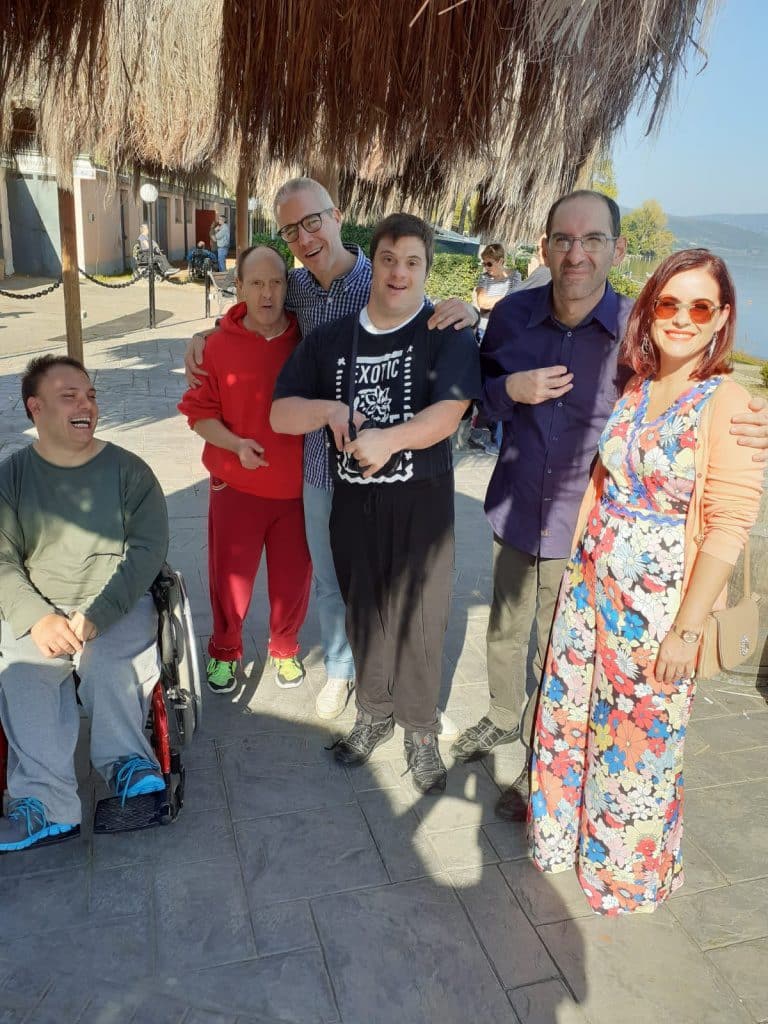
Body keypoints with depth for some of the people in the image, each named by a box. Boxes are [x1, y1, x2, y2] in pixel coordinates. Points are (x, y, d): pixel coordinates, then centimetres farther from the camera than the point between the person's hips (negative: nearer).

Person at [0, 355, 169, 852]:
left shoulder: (128, 470, -1)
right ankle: (49, 806, -24)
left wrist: (96, 616, -19)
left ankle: (126, 764, -15)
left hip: (119, 607, -1)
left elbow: (148, 549, -8)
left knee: (107, 667, -30)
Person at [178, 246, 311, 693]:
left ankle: (285, 648, 39)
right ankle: (225, 650, 37)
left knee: (293, 578, 13)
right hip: (238, 485, -1)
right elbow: (199, 412, -3)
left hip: (298, 486, 1)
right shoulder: (219, 345, -6)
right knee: (230, 578, 10)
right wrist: (235, 443, -18)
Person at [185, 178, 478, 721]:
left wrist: (465, 315, -29)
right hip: (322, 463, 4)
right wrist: (202, 337, 5)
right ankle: (339, 668, 44)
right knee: (330, 578, 20)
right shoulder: (296, 285, 1)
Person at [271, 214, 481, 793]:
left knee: (419, 616, 4)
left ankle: (422, 731, 25)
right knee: (363, 610, 15)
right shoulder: (330, 340, 7)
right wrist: (328, 409, -15)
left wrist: (390, 438, -30)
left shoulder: (447, 333, -5)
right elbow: (280, 413, 5)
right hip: (353, 501, 4)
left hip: (421, 501, -3)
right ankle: (374, 713, 36)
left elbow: (449, 413, -16)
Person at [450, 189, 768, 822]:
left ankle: (539, 765, 38)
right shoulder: (513, 314, -8)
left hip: (584, 531, -3)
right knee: (505, 632, 23)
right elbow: (477, 391, 5)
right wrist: (511, 390, -18)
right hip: (515, 516, 3)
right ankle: (503, 717, 52)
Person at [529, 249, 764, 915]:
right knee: (570, 718, 18)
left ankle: (626, 871, 38)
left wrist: (686, 629, -16)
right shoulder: (633, 390, 4)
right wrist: (579, 569, 7)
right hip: (590, 586, 6)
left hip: (658, 608, -5)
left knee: (638, 742, 11)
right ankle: (565, 832, 45)